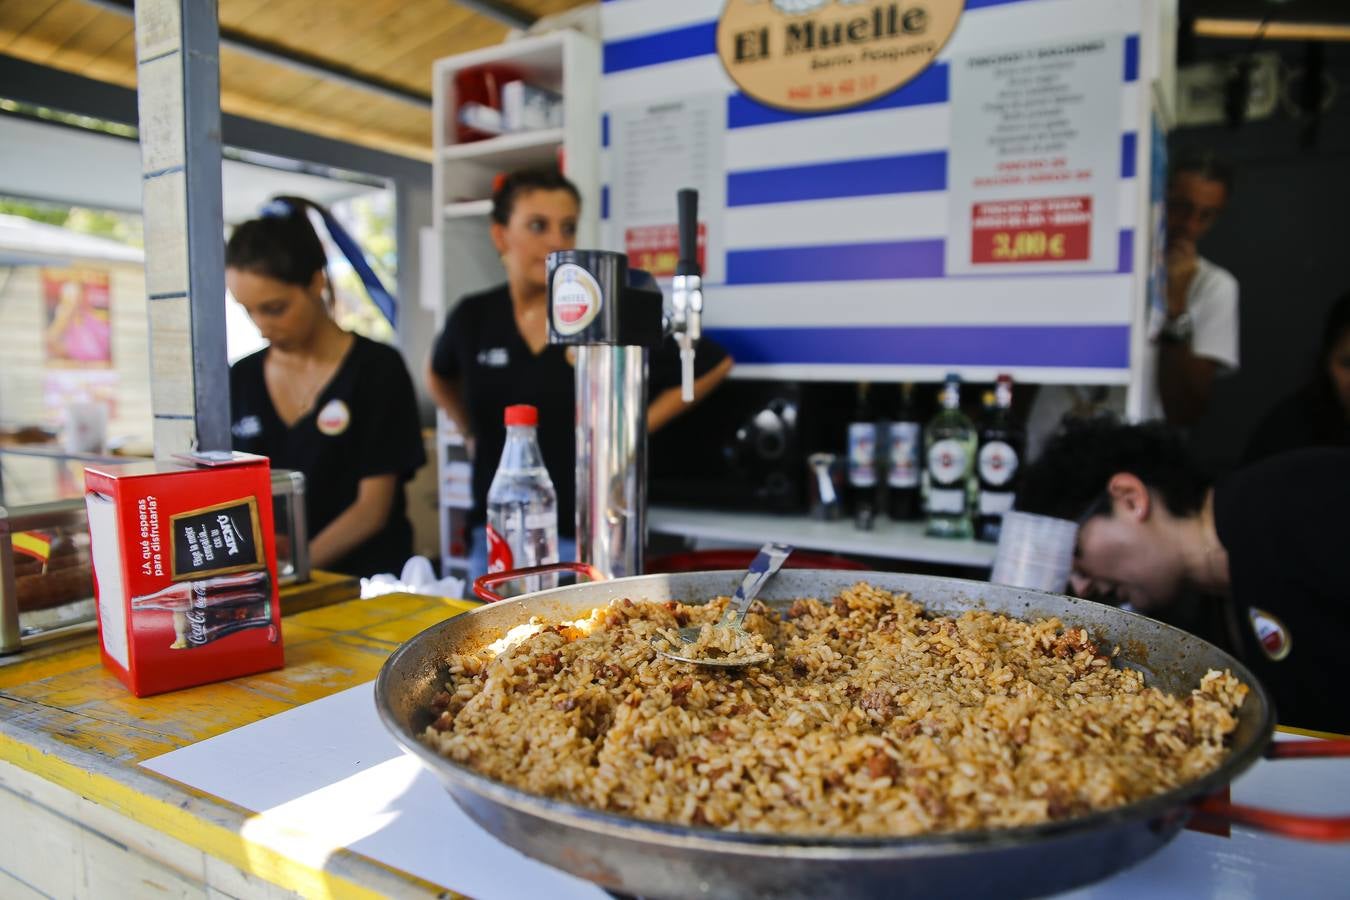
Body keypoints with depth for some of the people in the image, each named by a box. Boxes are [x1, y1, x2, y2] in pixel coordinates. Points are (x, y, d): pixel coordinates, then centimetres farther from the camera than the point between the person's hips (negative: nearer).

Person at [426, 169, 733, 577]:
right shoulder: (472, 318, 2)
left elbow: (714, 365, 0)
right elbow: (440, 377, 25)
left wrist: (639, 426, -3)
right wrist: (472, 433, 13)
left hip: (588, 538, -3)